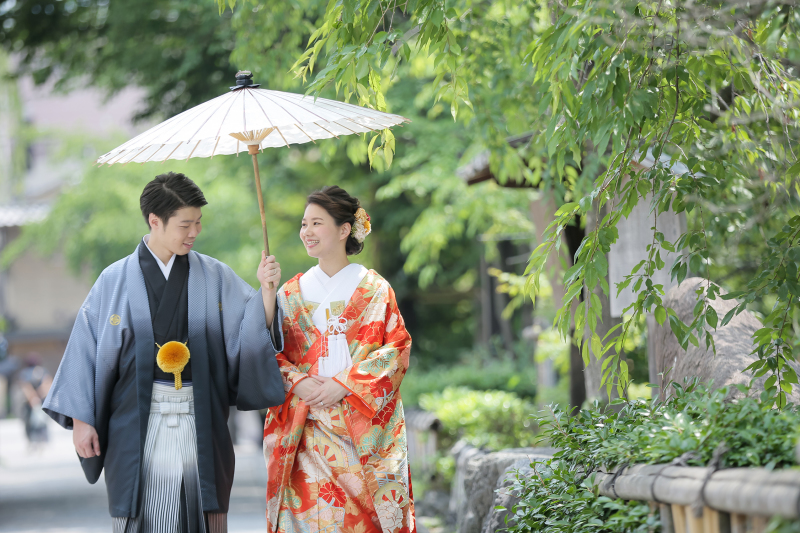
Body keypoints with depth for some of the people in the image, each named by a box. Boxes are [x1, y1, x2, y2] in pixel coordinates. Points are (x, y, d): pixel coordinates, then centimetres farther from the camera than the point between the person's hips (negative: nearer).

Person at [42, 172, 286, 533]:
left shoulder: (216, 278, 6)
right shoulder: (115, 282, 2)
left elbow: (253, 333, 2)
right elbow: (85, 348, 3)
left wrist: (266, 290, -15)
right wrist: (80, 419, 0)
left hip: (200, 420, 1)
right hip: (139, 419, -1)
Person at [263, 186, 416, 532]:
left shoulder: (374, 289, 3)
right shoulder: (292, 292, 11)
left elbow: (396, 350, -4)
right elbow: (273, 351, 9)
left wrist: (344, 385, -13)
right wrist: (297, 381, -12)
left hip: (362, 428, -2)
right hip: (306, 423, 2)